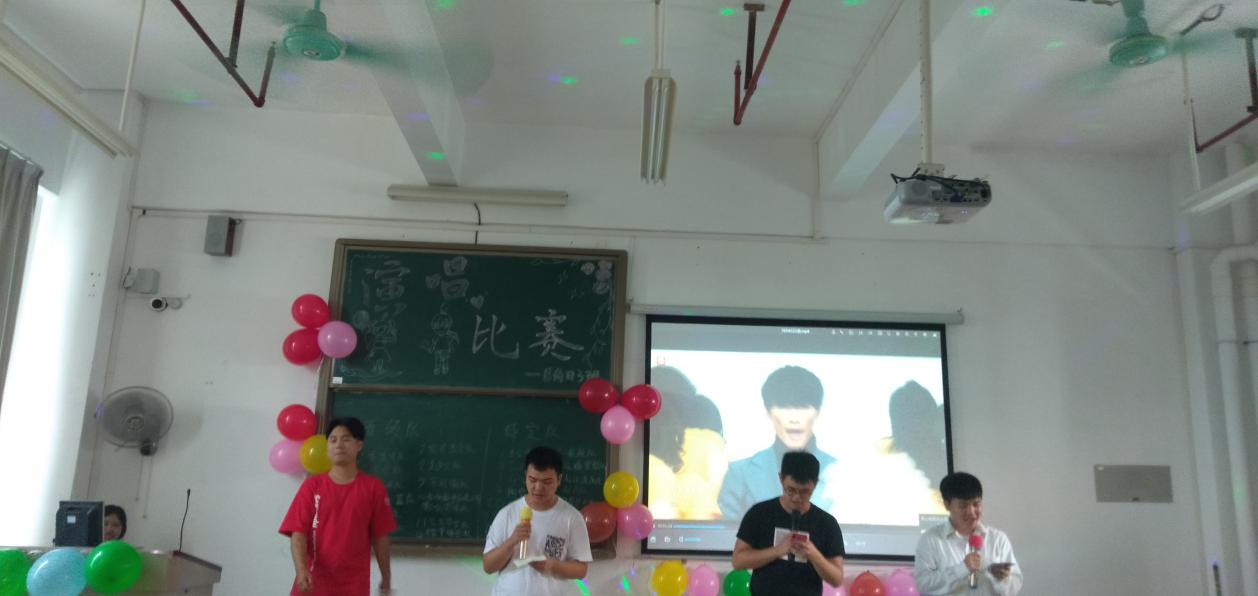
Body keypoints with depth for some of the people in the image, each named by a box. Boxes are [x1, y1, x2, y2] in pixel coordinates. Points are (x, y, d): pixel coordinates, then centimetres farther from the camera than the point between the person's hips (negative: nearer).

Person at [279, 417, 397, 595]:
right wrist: (301, 569, -20)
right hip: (314, 581, 0)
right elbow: (298, 531, -5)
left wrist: (386, 575, 10)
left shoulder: (373, 487, 0)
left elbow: (380, 535, 5)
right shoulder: (312, 485, 1)